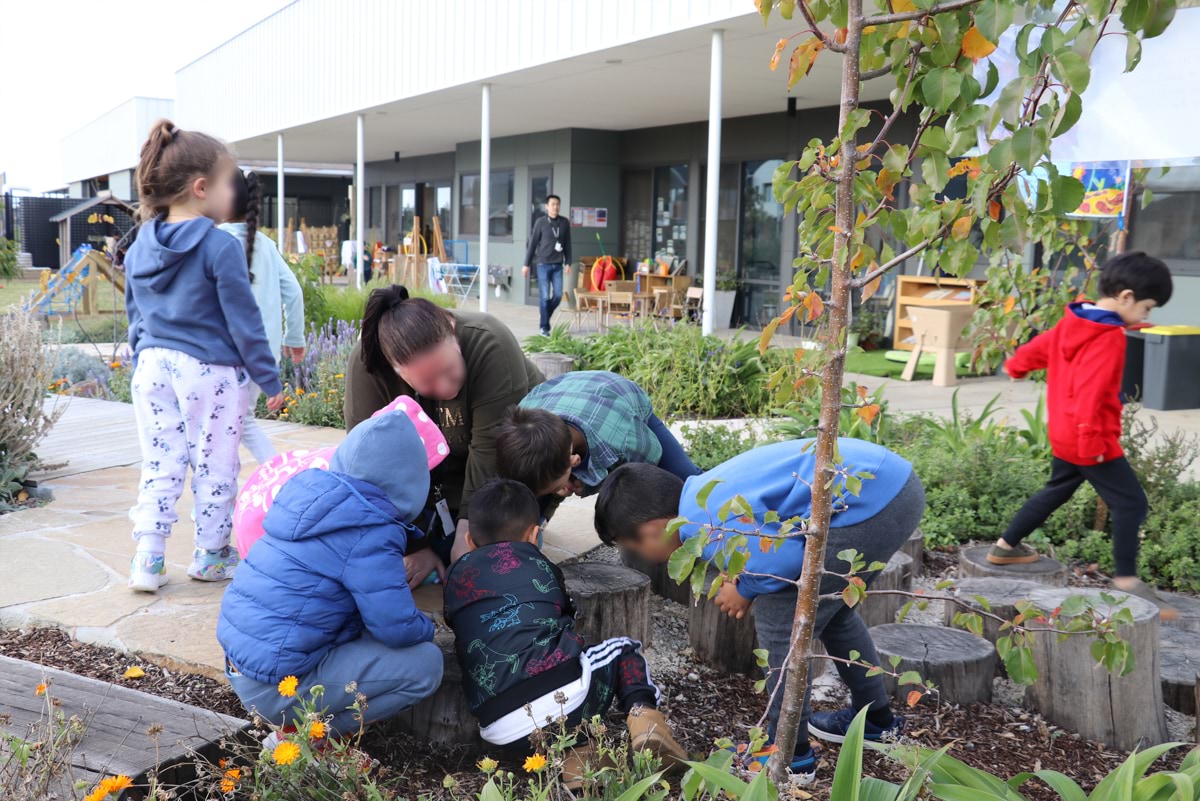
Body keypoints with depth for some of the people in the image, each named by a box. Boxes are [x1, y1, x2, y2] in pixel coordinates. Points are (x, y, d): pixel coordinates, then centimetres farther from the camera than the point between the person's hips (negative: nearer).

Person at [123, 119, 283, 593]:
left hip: (153, 369, 6)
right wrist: (270, 380, -4)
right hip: (209, 372, -6)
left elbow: (135, 319, 15)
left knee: (160, 467, 11)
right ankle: (211, 556, 19)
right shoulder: (220, 247, -13)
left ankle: (147, 559, 10)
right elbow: (243, 322, -12)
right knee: (214, 468, 8)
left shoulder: (138, 249, 8)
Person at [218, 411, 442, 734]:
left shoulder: (308, 491, 4)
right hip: (277, 688, -9)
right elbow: (398, 630, -18)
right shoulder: (370, 536, -19)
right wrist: (427, 628, 3)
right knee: (425, 663, -8)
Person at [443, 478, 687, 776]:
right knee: (625, 650, 27)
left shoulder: (456, 575, 20)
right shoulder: (535, 562, 18)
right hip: (563, 694, -1)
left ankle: (569, 753, 5)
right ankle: (642, 713, -2)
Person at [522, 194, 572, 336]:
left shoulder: (564, 222, 6)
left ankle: (544, 316, 26)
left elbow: (567, 244, 11)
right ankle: (544, 327, 7)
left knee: (558, 295, 2)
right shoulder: (540, 222, -4)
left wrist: (568, 263, 7)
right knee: (545, 297, -3)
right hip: (543, 264, -3)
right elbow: (532, 243, -1)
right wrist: (527, 264, -2)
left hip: (558, 265, 3)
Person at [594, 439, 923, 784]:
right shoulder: (707, 491, 15)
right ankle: (875, 717, 46)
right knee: (829, 608, 28)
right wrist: (747, 579, 12)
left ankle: (790, 756, 17)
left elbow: (791, 556, -21)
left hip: (867, 503, -10)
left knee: (780, 622, 1)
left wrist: (747, 590, -2)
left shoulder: (704, 525, -15)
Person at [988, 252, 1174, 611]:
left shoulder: (1072, 321, 6)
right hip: (1090, 439, -9)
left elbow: (1039, 346, 22)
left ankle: (1006, 546, 30)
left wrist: (1017, 367, 41)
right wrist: (1091, 440, -27)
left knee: (1057, 490, 23)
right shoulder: (1109, 338, -21)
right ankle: (1126, 581, -3)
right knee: (1131, 503, -4)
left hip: (1065, 435, 9)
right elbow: (1091, 392, -28)